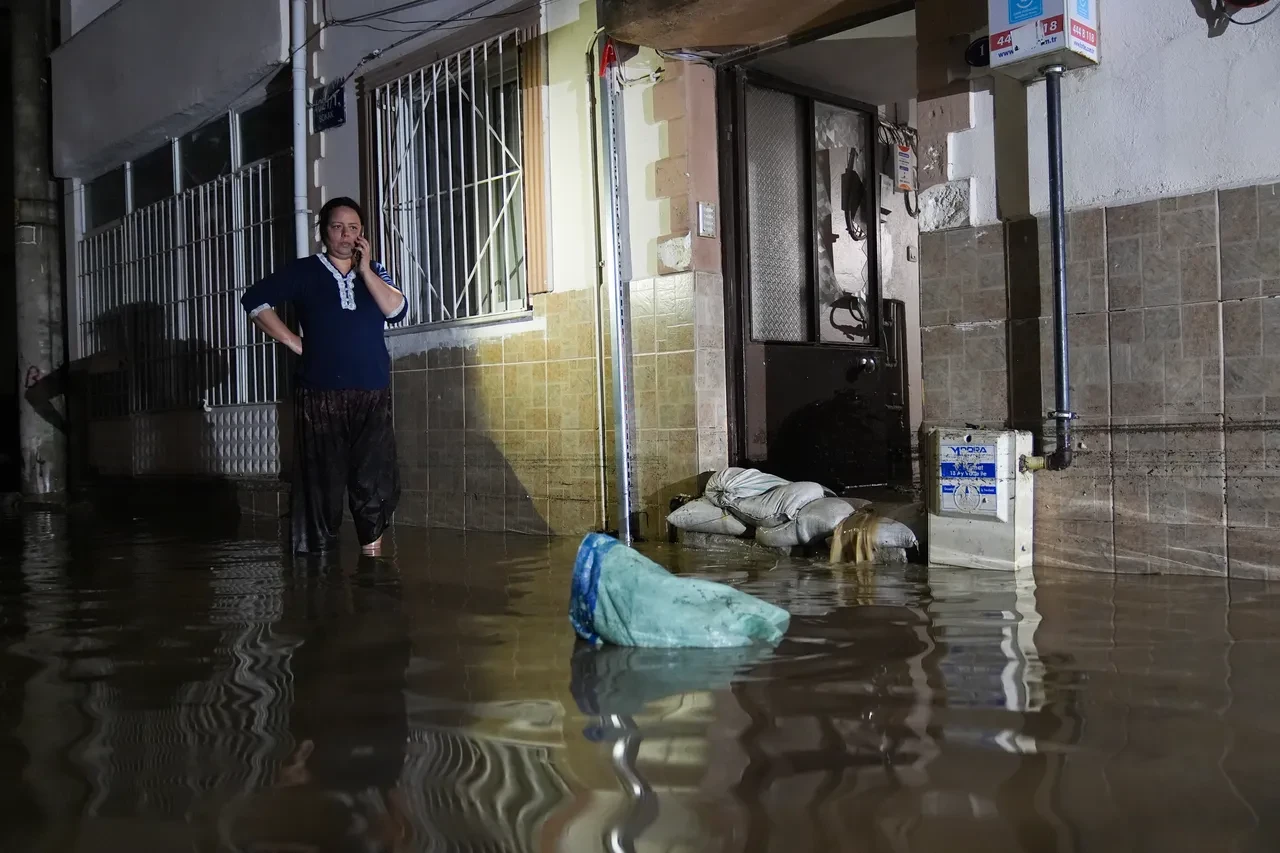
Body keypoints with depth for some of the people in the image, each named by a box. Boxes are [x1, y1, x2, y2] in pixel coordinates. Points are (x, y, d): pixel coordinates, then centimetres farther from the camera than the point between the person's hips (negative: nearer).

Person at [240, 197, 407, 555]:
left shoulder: (375, 271, 13)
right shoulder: (304, 271, 6)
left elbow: (397, 311, -2)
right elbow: (255, 300, 2)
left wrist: (364, 269, -5)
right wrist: (295, 343, -2)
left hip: (372, 396, 2)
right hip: (320, 396, -2)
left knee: (375, 484, -4)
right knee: (322, 485, -1)